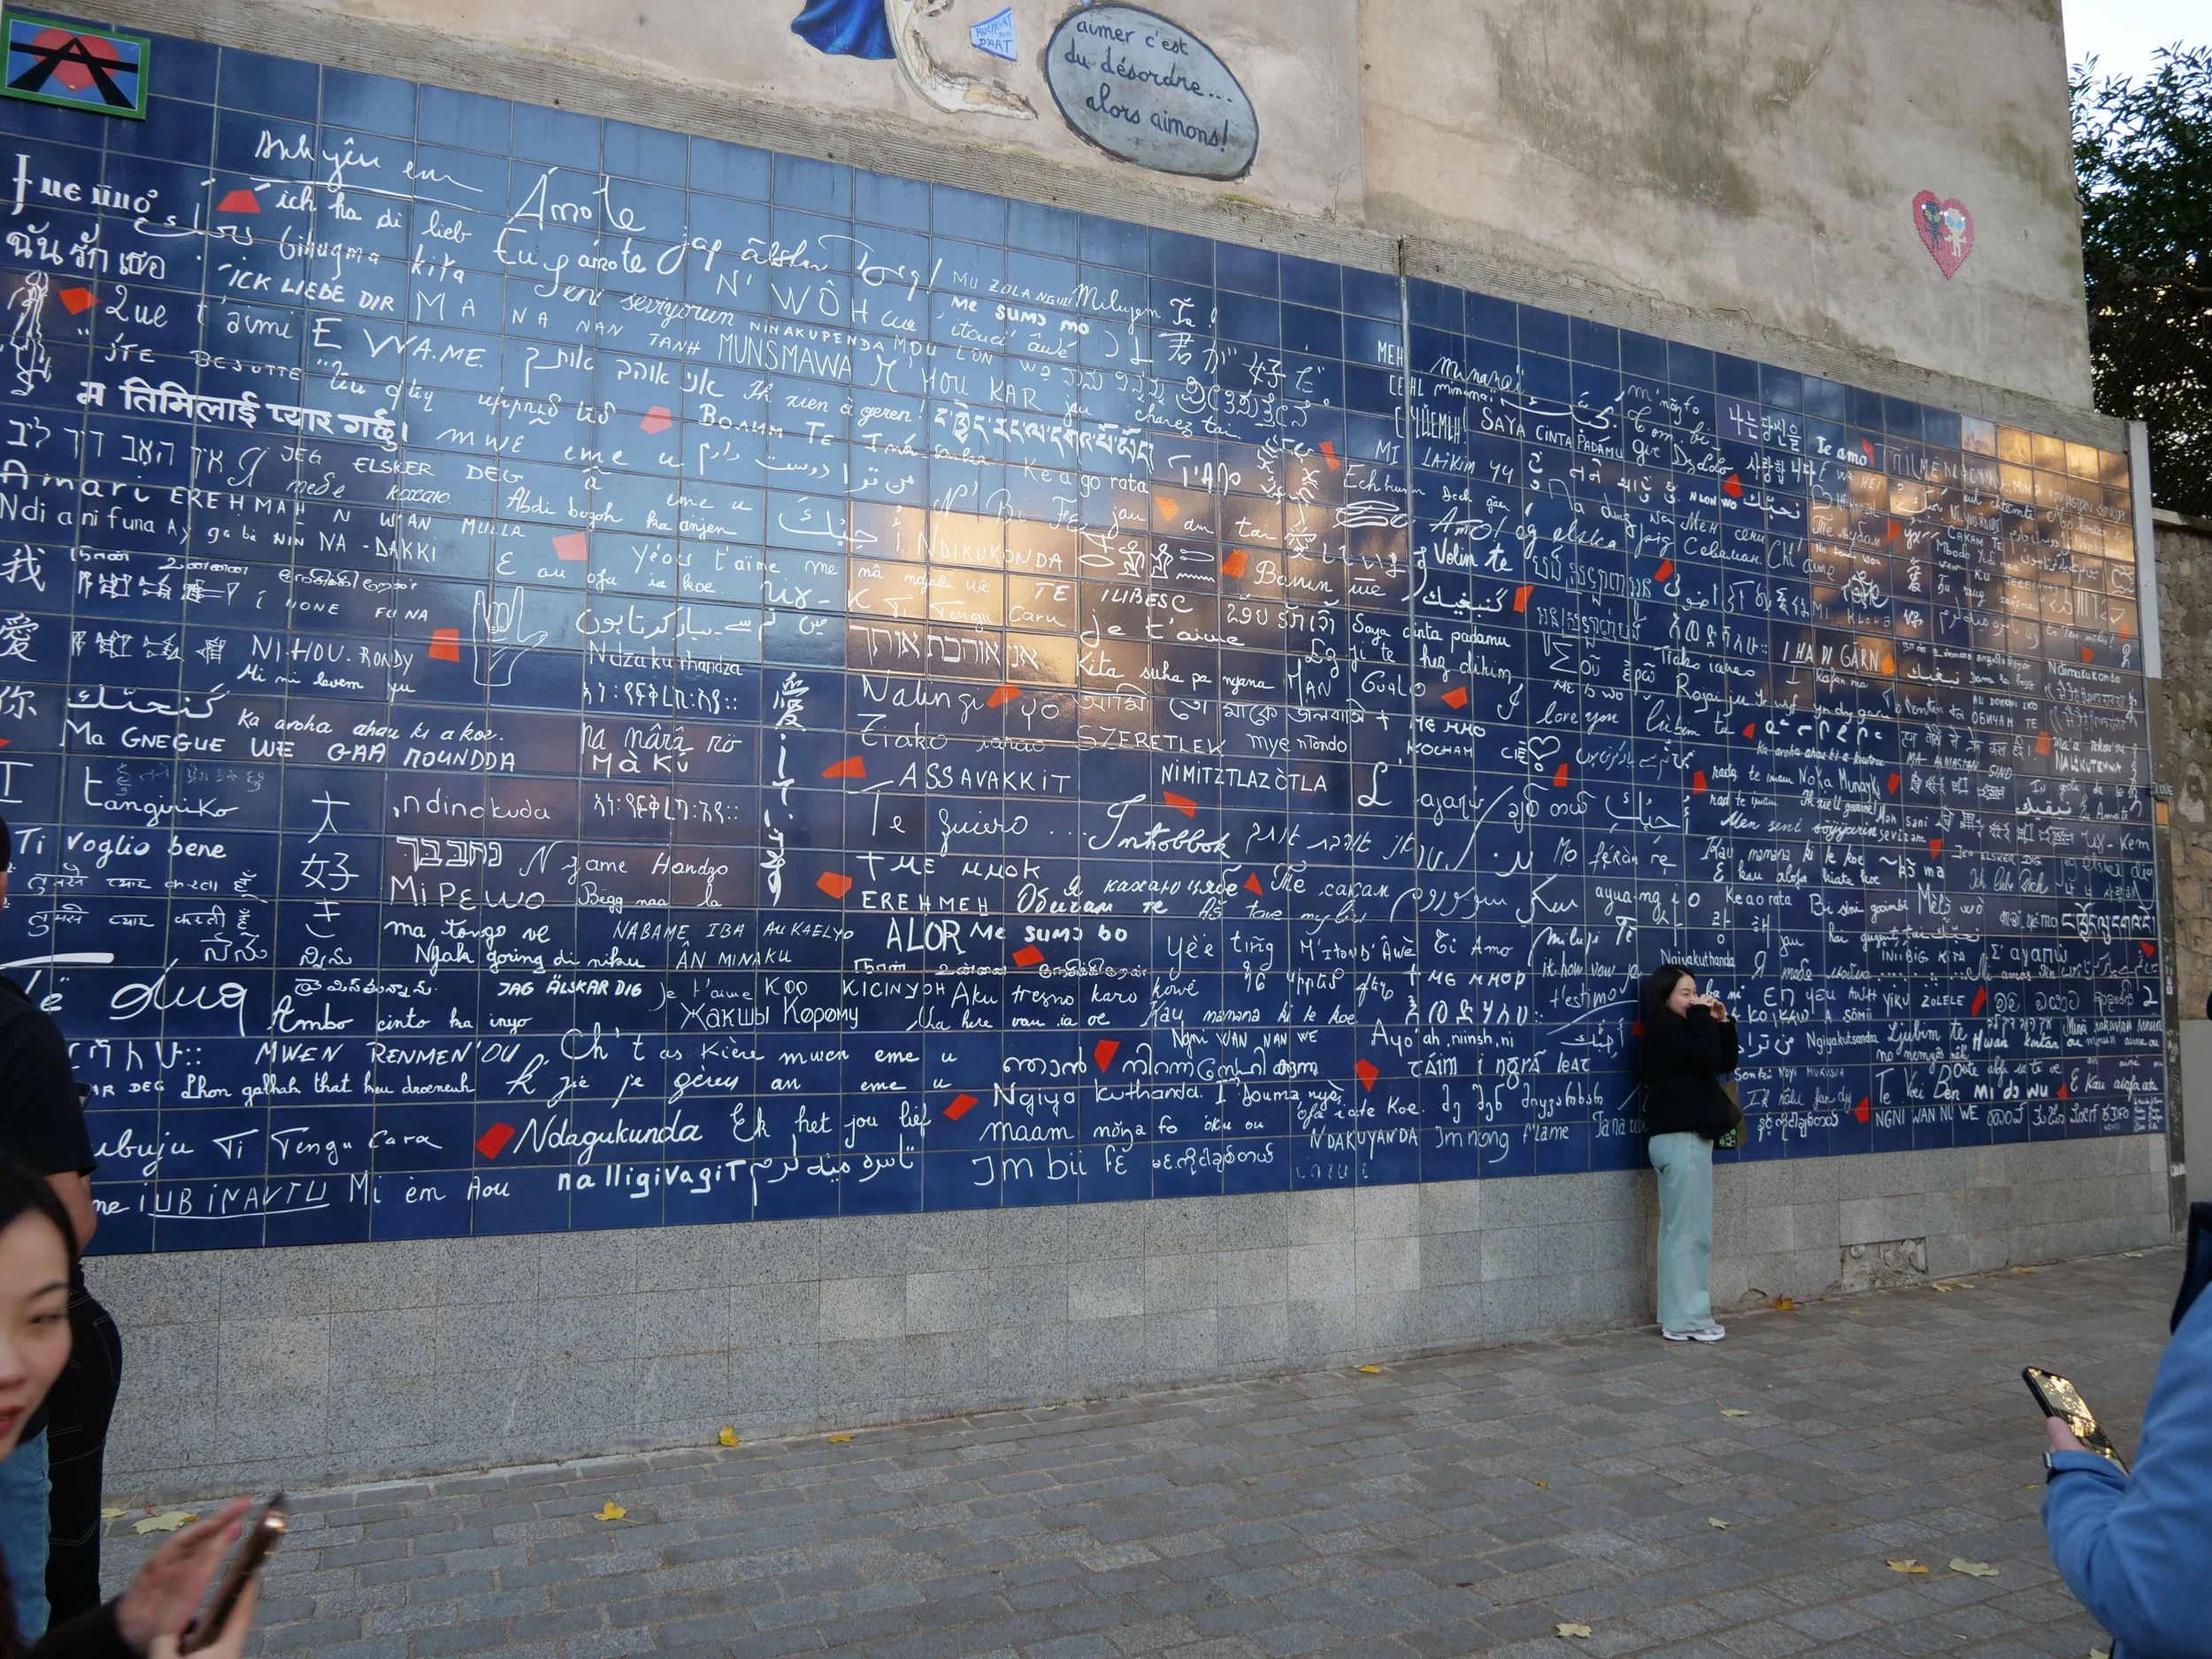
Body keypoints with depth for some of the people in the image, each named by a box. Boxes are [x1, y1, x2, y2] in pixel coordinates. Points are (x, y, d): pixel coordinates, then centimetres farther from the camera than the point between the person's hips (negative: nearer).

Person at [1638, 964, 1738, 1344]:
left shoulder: (1683, 1029, 18)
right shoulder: (1663, 1030, -12)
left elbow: (1725, 1063, 15)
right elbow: (1707, 1058, -24)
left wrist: (1722, 1022, 6)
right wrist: (1702, 1017, -14)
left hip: (1690, 1138, 10)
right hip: (1680, 1139, -10)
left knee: (1684, 1232, 11)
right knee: (1687, 1232, -7)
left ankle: (1681, 1316, 16)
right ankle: (1685, 1320, -3)